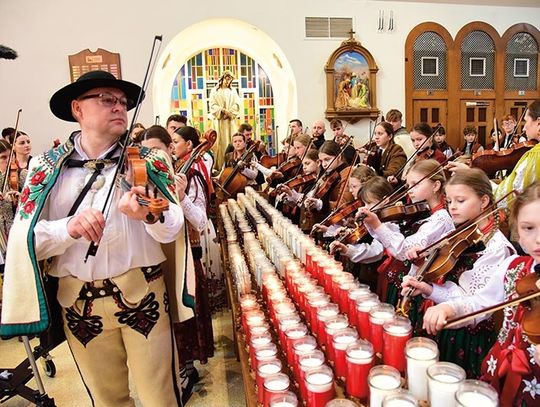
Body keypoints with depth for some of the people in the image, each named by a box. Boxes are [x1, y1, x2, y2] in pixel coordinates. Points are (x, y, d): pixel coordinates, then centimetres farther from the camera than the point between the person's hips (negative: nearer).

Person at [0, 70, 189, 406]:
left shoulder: (149, 161, -1)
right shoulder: (46, 167, 1)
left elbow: (172, 229, -11)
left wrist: (150, 216, -33)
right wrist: (68, 227, -27)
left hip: (142, 291, -1)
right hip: (79, 301, 2)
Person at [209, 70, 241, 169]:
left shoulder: (233, 91, 15)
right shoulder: (214, 91, 8)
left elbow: (236, 105, 5)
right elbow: (212, 105, -1)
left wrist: (229, 112, -12)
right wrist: (222, 110, -15)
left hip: (230, 121, 2)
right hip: (219, 120, -2)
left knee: (231, 140, -3)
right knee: (219, 141, -6)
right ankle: (219, 165, -7)